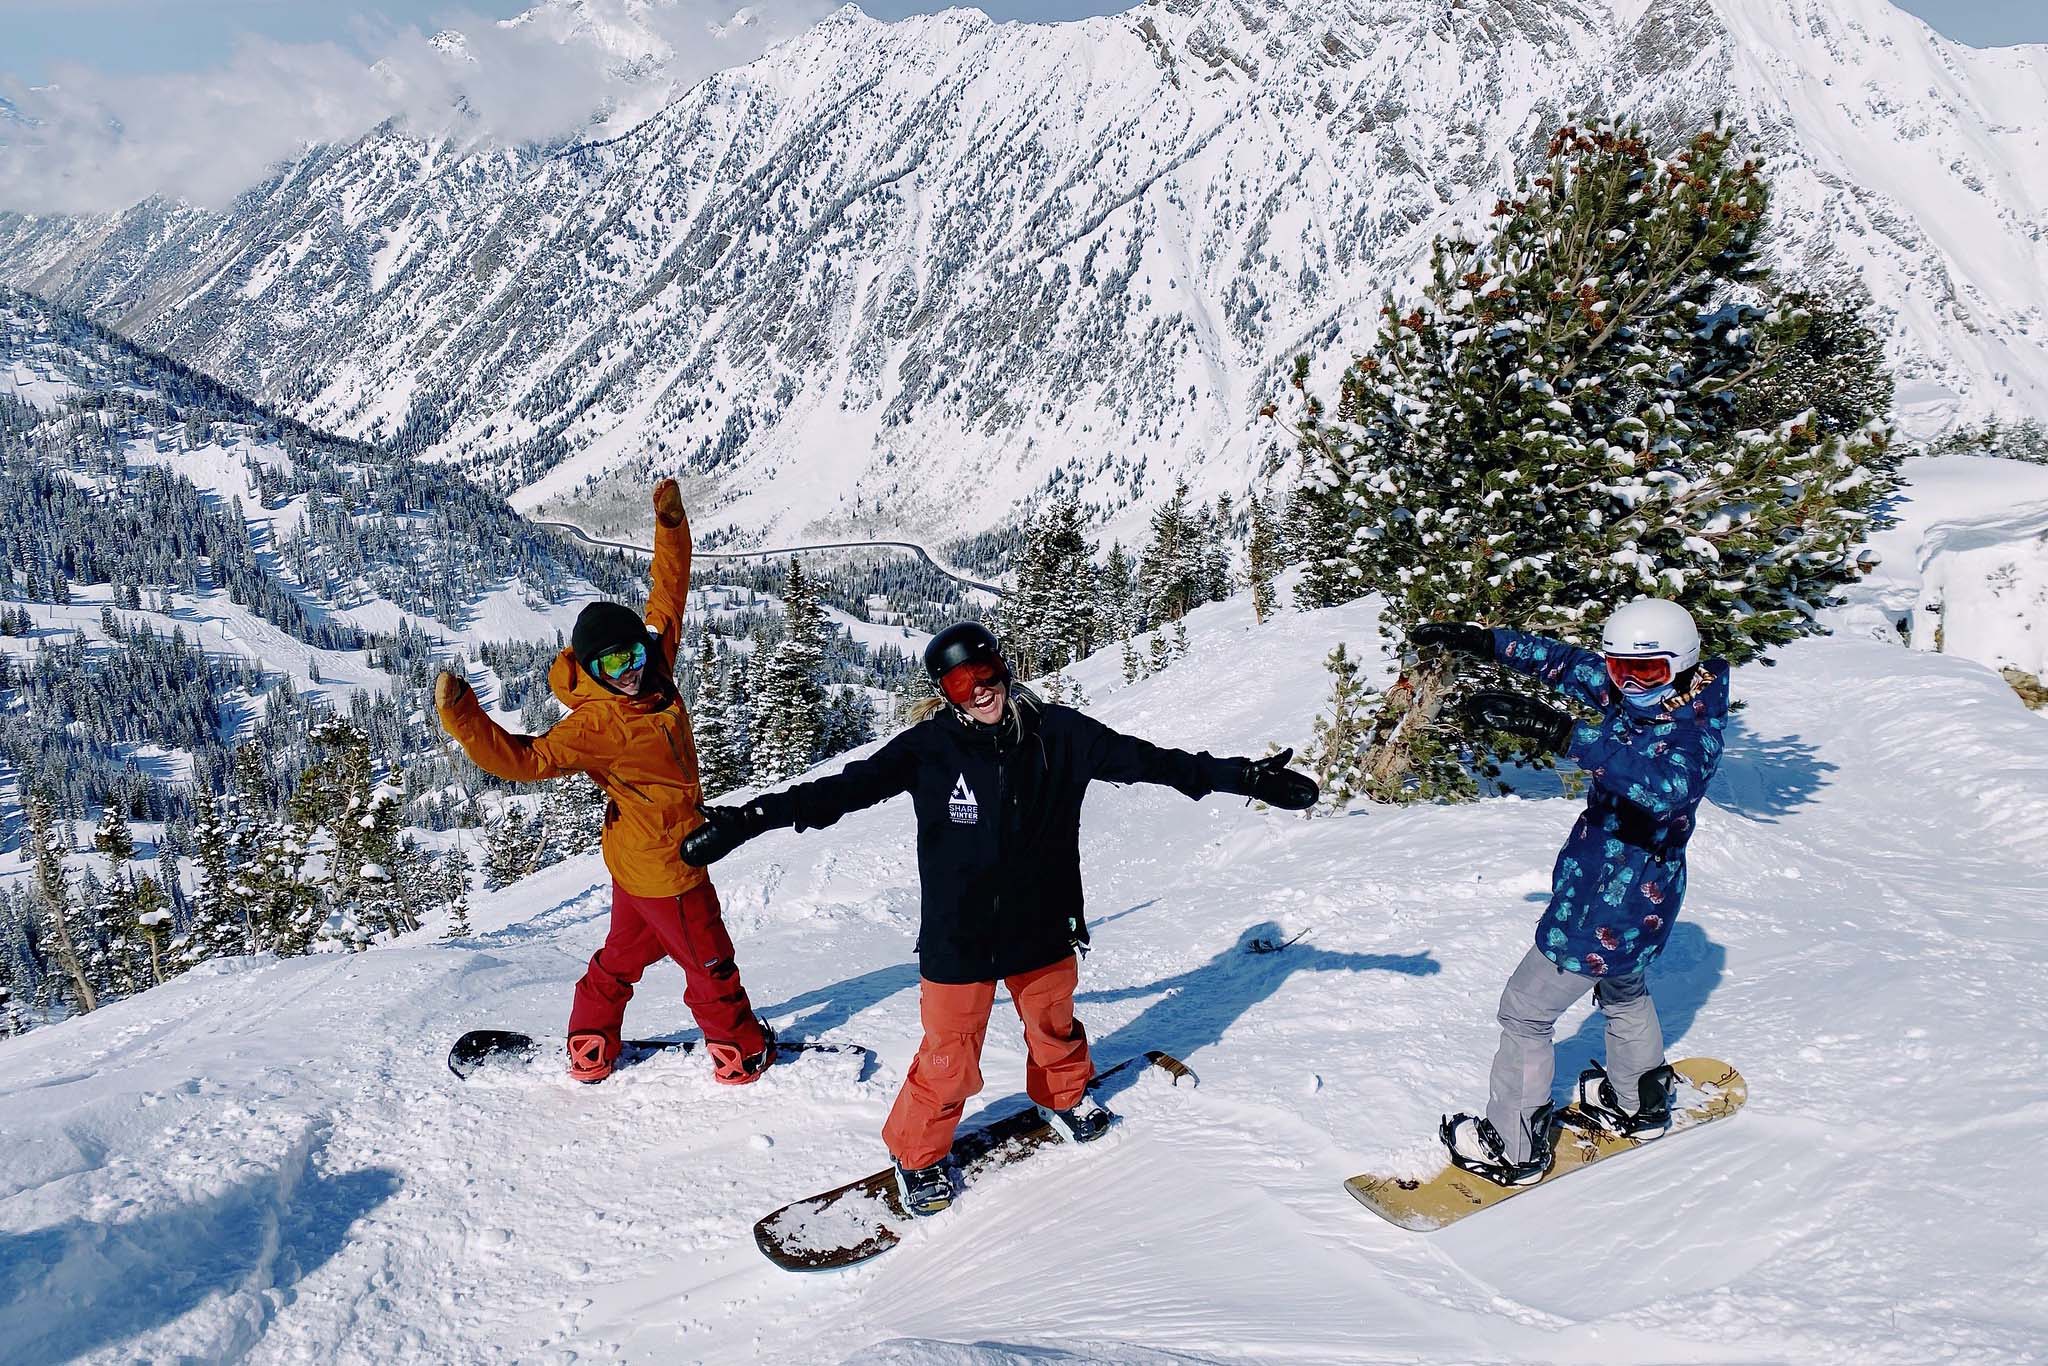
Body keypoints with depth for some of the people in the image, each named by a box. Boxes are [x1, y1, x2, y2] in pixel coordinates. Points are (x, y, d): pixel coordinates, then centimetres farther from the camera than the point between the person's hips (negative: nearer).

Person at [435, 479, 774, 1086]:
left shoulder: (654, 670, -5)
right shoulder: (593, 724, -25)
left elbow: (667, 593, 1)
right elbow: (521, 760, -25)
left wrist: (670, 523, -4)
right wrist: (461, 715, -39)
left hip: (637, 858, 8)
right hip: (663, 862, -8)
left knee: (626, 951, 22)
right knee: (709, 959, 10)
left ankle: (589, 1049, 38)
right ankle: (742, 1051, 28)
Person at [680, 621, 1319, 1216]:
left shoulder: (1058, 734, -8)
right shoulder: (929, 747, -15)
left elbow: (1149, 760, -4)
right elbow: (847, 787, -21)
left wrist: (1247, 777, -3)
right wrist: (751, 818, -32)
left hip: (1043, 928, 4)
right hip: (959, 940, -3)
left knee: (1055, 1025, 25)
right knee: (949, 1062, 1)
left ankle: (1063, 1097, 57)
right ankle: (916, 1154, 29)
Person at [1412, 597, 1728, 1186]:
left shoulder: (1695, 730, -28)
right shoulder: (1632, 694, -5)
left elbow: (1668, 785, -49)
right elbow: (1563, 662, 5)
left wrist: (1558, 731, -59)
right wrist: (1479, 640, -1)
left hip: (1611, 904, -10)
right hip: (1633, 895, 10)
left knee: (1525, 1011, 2)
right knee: (1623, 990, 32)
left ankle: (1512, 1148, 15)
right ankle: (1639, 1104, 55)